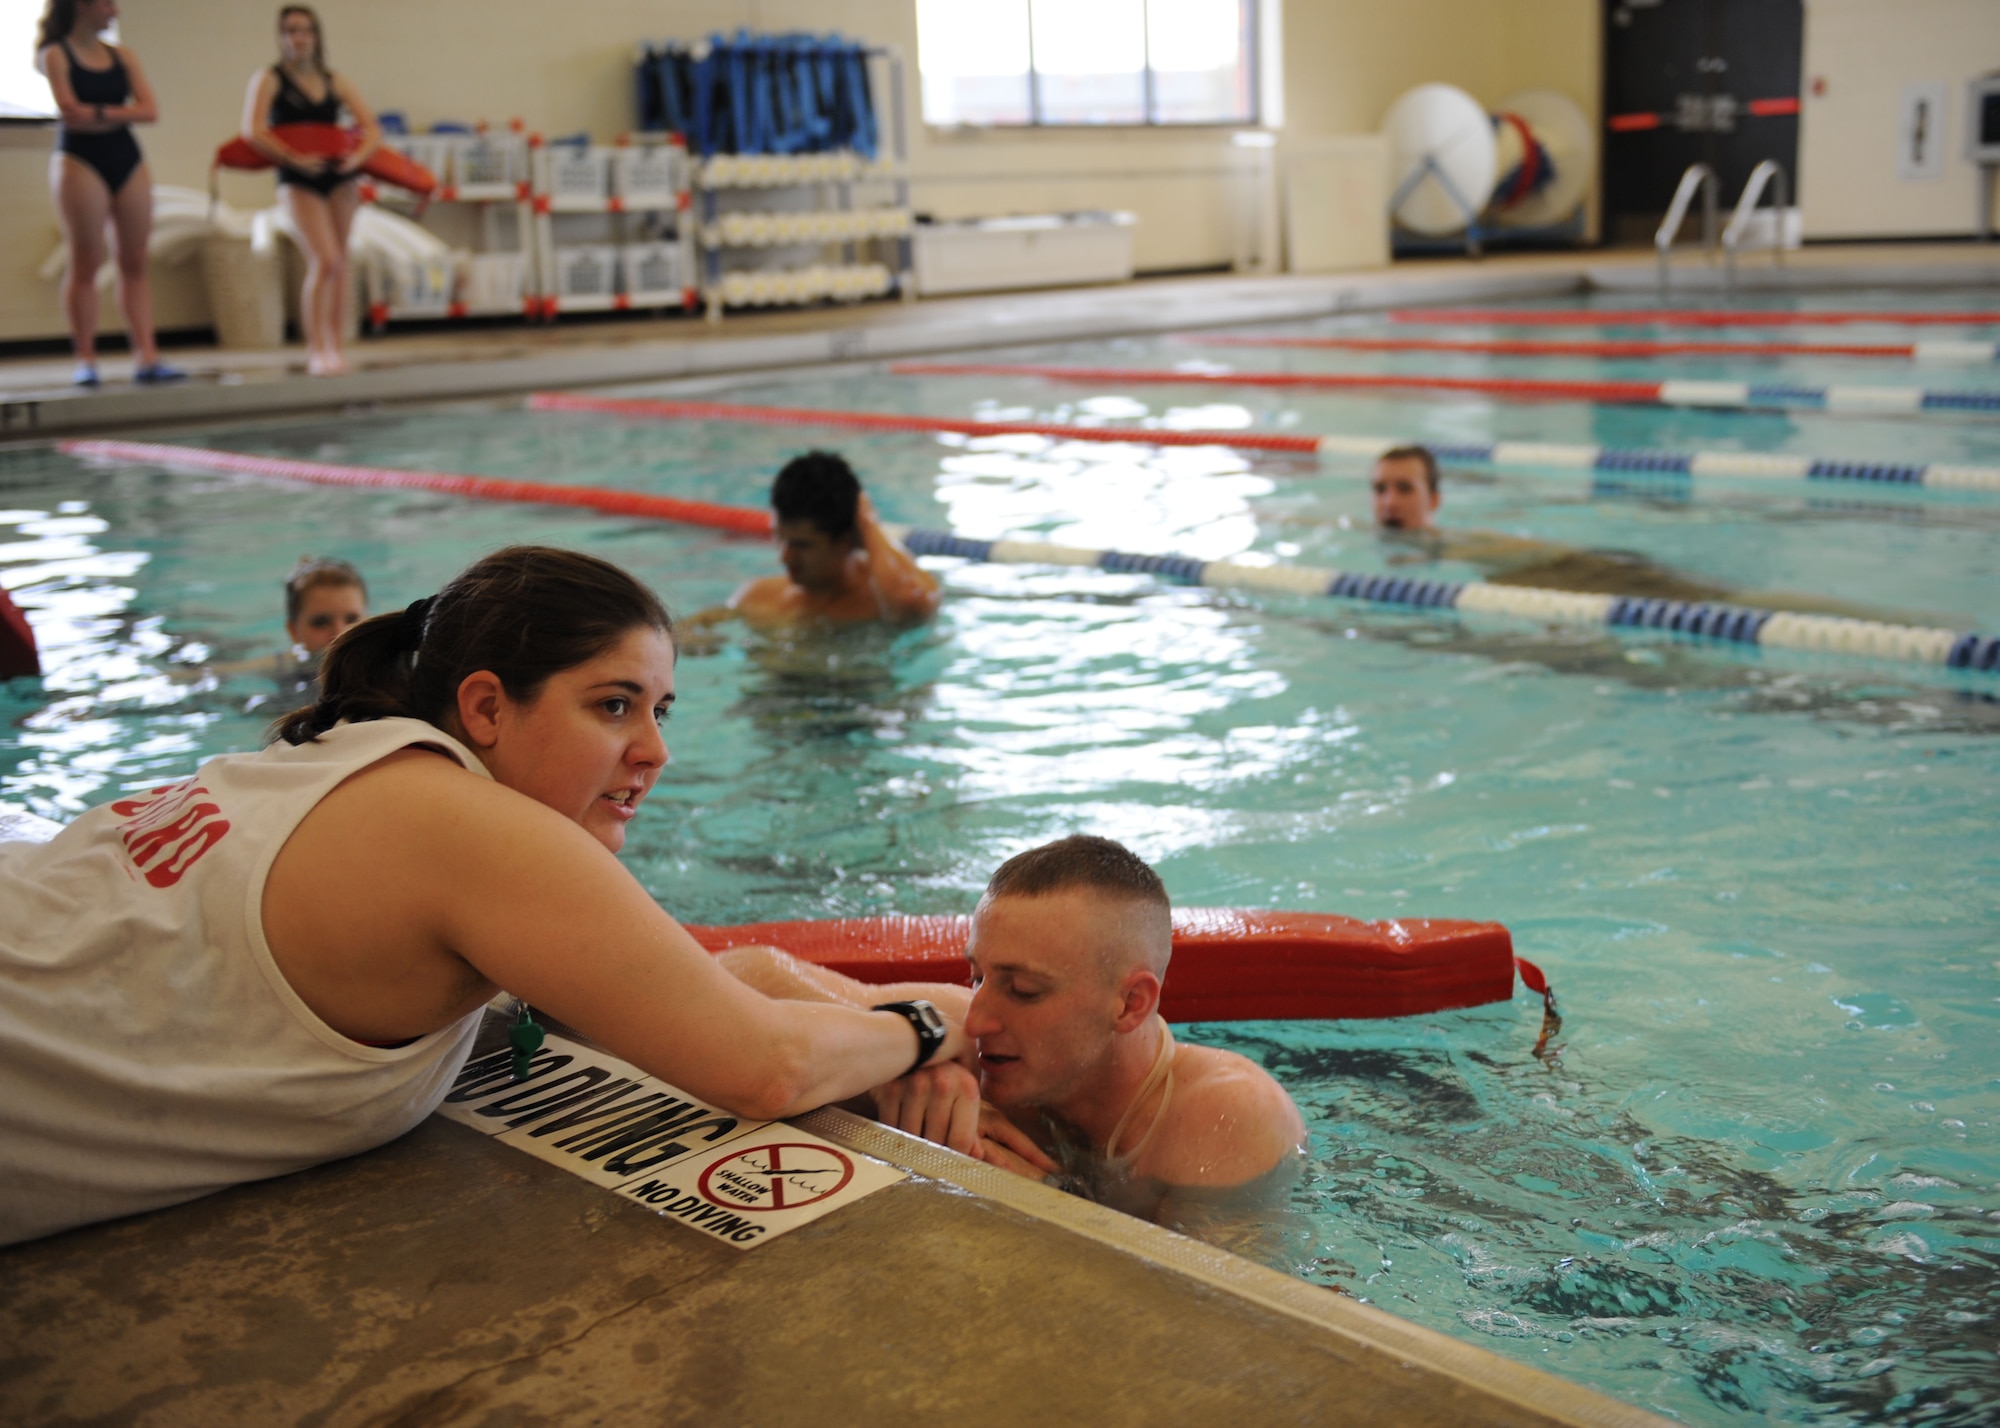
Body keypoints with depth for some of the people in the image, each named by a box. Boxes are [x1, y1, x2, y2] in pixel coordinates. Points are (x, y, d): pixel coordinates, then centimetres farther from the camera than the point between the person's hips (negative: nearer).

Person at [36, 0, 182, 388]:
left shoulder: (122, 57, 11)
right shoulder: (55, 54, -1)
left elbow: (150, 110, -1)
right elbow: (70, 112, -12)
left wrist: (101, 113, -11)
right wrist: (123, 112, -3)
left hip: (127, 162, 5)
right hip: (81, 161, -5)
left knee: (135, 263, 1)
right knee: (86, 264, -4)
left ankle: (146, 356, -2)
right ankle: (86, 360, 0)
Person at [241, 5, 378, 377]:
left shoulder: (335, 82, 11)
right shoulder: (269, 80, 1)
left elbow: (372, 130, 5)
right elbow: (253, 130, -12)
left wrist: (357, 157, -14)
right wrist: (295, 159, -22)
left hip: (339, 178, 4)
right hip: (298, 181, -4)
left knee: (338, 265, 3)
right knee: (325, 261, -15)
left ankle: (333, 347, 9)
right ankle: (316, 350, -10)